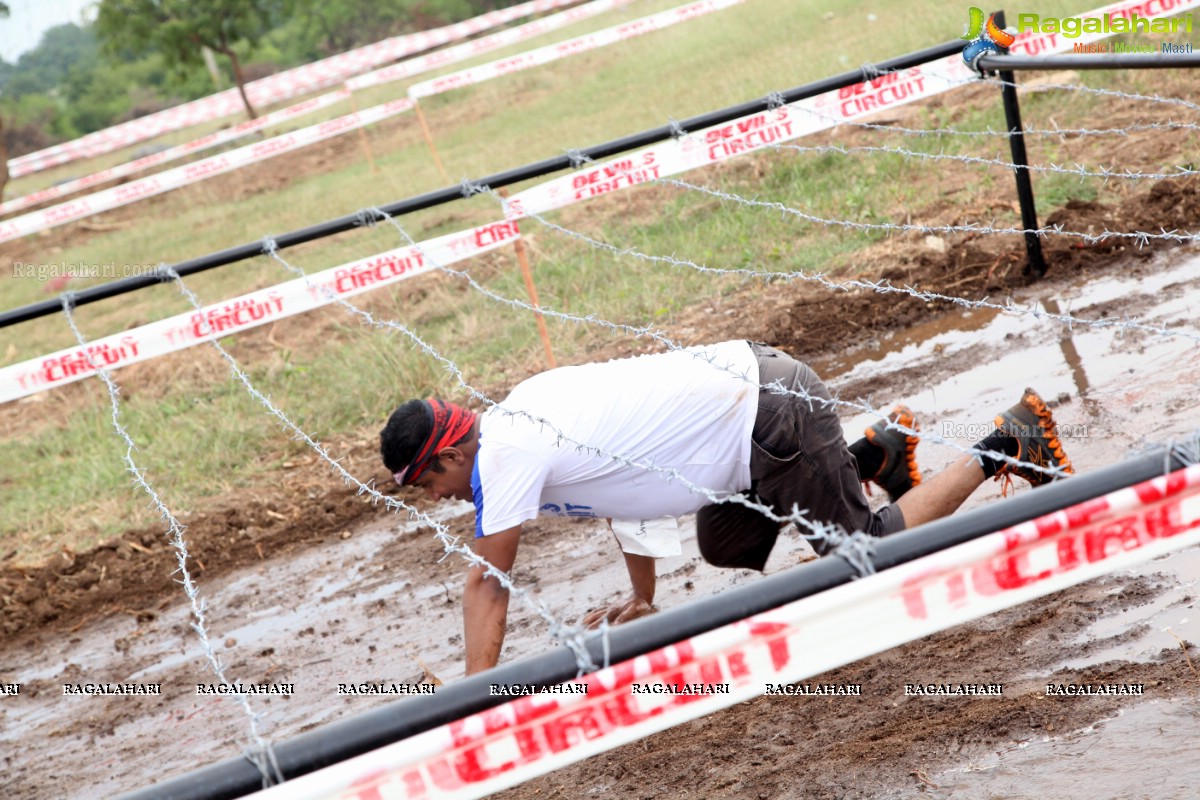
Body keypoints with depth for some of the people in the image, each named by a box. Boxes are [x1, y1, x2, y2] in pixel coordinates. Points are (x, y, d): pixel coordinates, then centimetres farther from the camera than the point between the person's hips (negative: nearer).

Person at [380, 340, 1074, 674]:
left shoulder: (502, 455, -15)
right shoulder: (519, 418, 12)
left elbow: (489, 585, -14)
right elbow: (626, 471, 25)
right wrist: (644, 601, 31)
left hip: (773, 418, -9)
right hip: (745, 376, 9)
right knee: (727, 549, 27)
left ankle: (1005, 445, 10)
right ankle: (875, 452, 30)